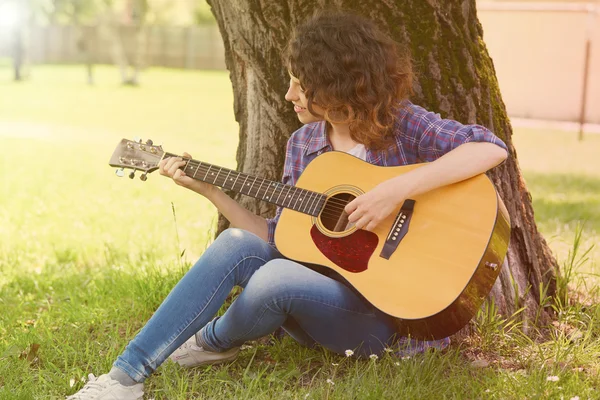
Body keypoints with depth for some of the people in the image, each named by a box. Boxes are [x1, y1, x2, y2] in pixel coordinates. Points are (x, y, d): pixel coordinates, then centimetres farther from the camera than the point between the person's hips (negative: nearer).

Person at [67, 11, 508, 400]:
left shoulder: (401, 125, -9)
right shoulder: (303, 143, 8)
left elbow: (492, 148, -24)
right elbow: (281, 238, 10)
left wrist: (400, 188, -32)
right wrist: (209, 189, 4)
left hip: (382, 311, -5)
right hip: (317, 281, 6)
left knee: (274, 278, -32)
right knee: (237, 244, -21)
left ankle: (215, 342, 2)